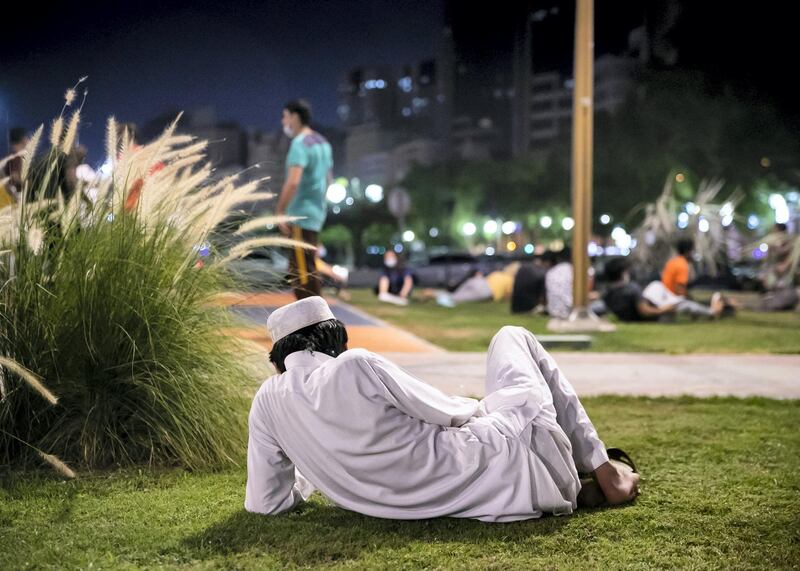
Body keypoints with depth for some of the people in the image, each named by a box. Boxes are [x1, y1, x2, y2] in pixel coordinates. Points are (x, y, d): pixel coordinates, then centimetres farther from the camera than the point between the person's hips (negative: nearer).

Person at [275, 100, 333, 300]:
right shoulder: (322, 142, 14)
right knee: (297, 269, 17)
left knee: (303, 270, -8)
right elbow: (328, 179, 22)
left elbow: (293, 182, -25)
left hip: (301, 216, -10)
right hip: (317, 214, 10)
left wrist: (279, 211, -21)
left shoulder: (300, 143, -15)